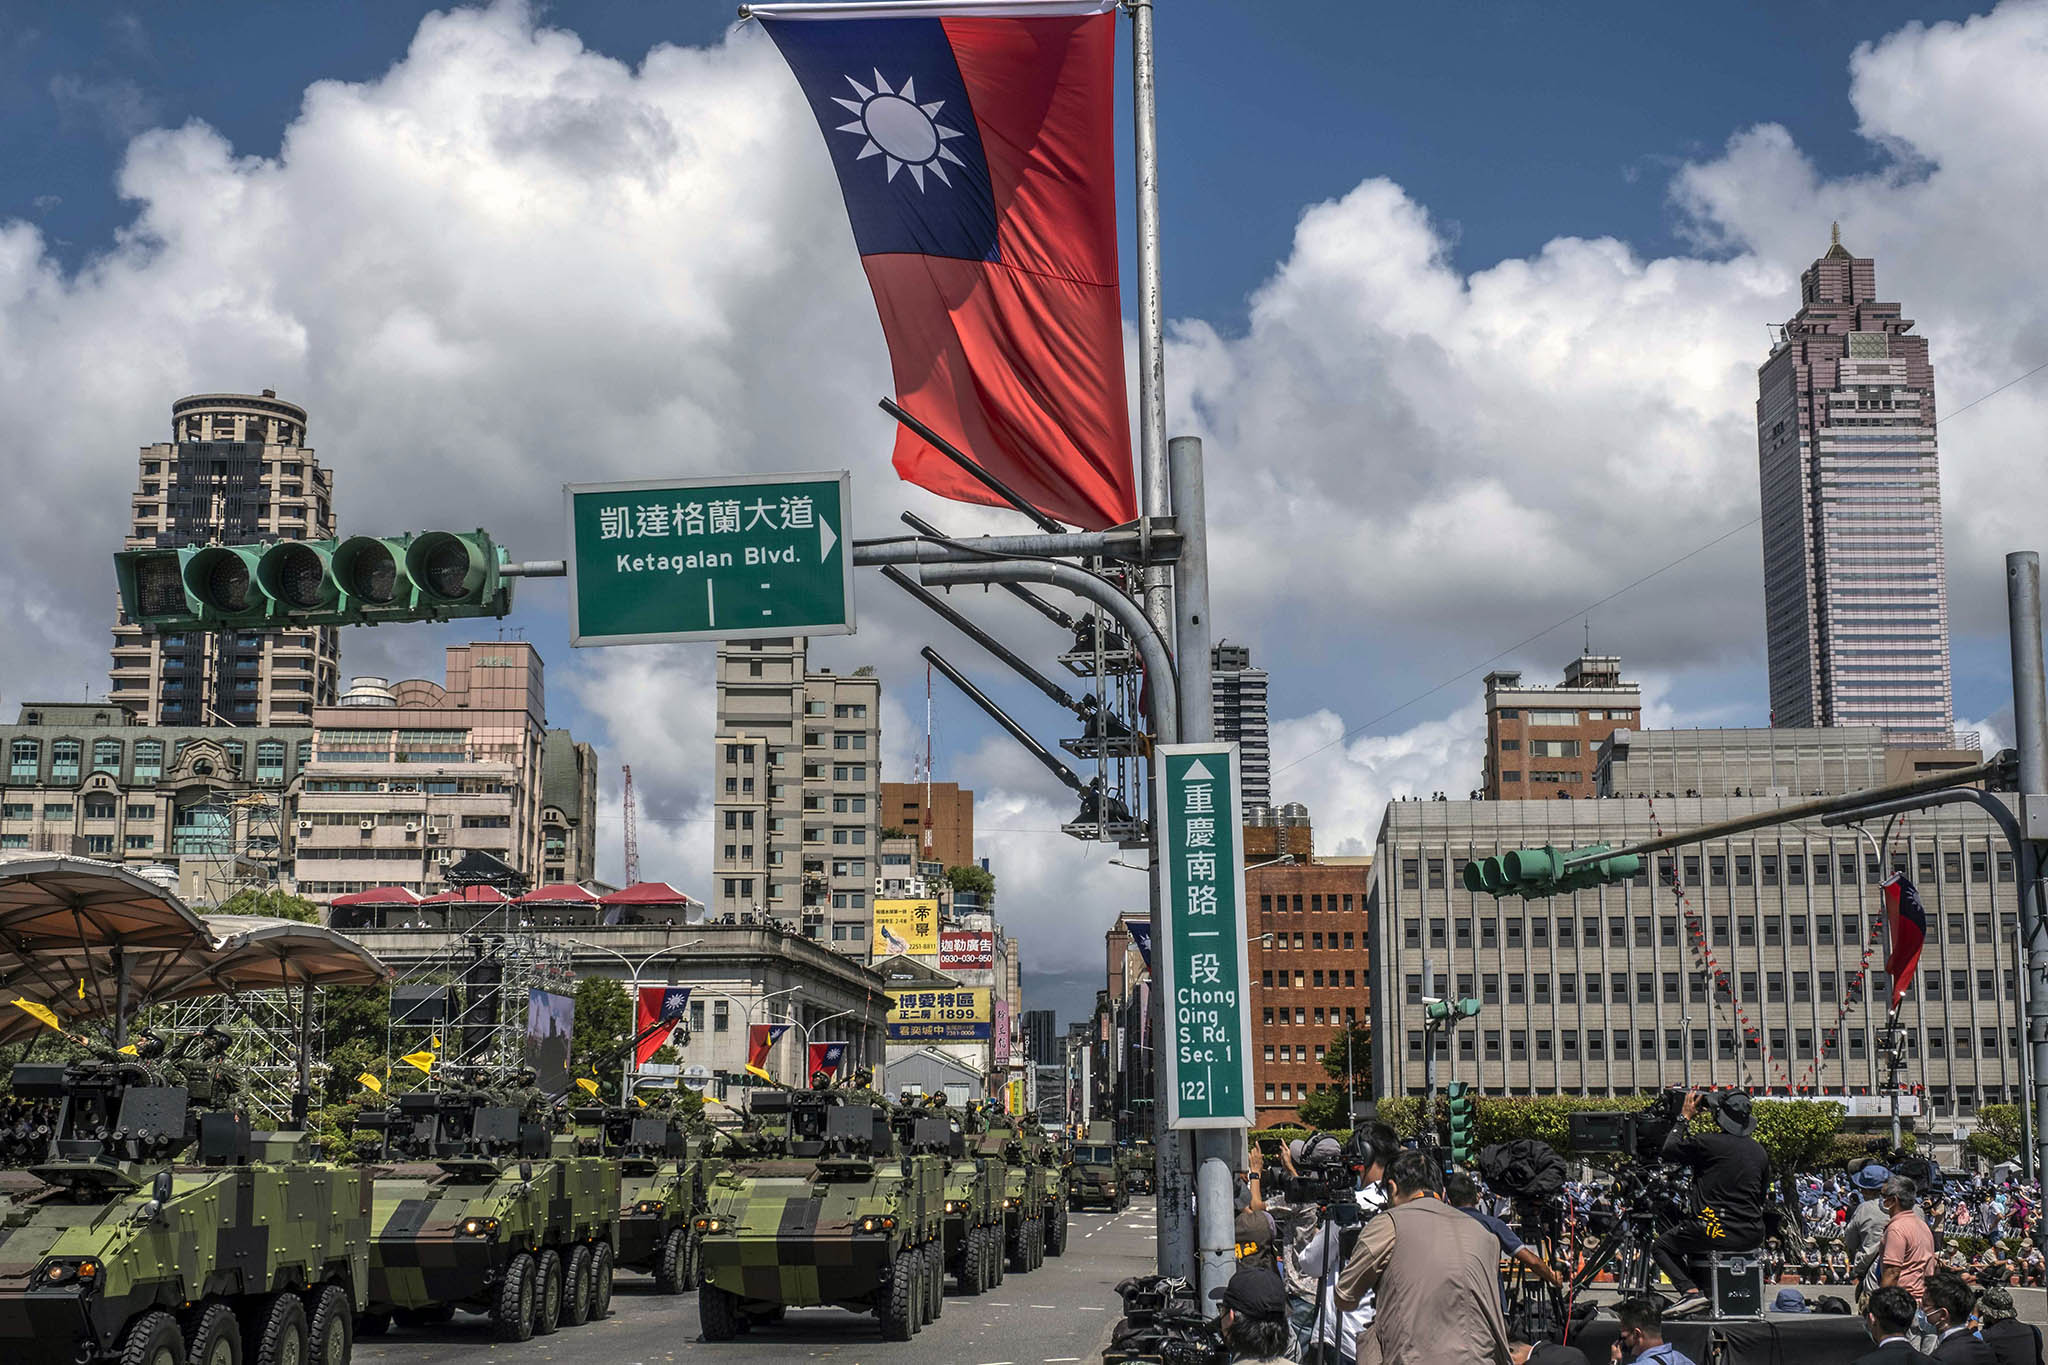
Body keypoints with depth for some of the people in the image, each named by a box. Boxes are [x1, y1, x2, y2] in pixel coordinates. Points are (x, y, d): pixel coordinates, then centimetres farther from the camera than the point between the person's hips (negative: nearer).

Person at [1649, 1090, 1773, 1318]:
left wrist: (1684, 1117, 12)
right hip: (1752, 1236, 6)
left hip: (1717, 1230, -6)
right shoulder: (1759, 1152, 9)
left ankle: (1691, 1291, -9)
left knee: (1660, 1247, 13)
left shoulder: (1710, 1143, -11)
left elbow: (1669, 1150, 2)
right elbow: (1763, 1198, 17)